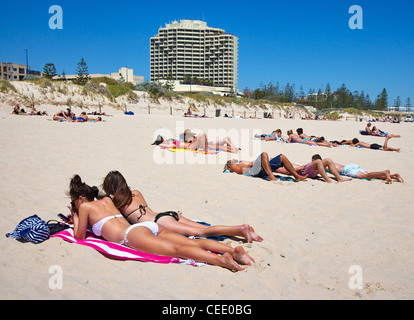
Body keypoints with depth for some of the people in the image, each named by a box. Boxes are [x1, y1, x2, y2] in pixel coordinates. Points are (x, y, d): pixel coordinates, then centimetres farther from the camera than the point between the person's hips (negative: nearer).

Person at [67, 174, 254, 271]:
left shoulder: (85, 206, 15)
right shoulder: (106, 201, 35)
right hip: (151, 226, 7)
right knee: (193, 243, -11)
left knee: (176, 249, -29)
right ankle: (233, 250, -30)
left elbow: (79, 236, 21)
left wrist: (76, 219, 37)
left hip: (133, 234, -7)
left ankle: (221, 259, -50)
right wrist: (80, 217, 60)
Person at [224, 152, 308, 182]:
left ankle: (297, 176, -9)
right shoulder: (233, 166, 21)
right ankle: (271, 177, -46)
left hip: (262, 170, 8)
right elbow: (240, 171, -2)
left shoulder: (241, 163, 43)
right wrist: (251, 164, 0)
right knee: (264, 154, -33)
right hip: (254, 171, -8)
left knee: (282, 157, 2)